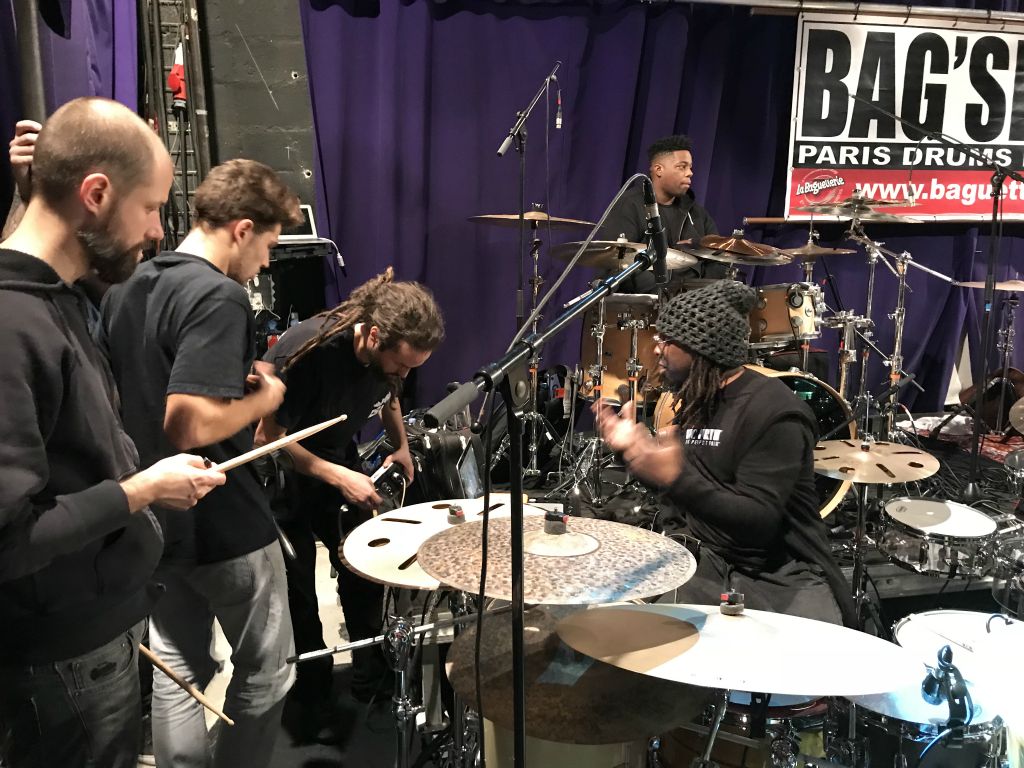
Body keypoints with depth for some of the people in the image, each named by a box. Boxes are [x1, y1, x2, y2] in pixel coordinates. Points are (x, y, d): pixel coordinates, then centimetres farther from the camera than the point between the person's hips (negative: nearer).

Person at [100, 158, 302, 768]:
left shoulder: (127, 286, 7)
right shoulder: (219, 296, -21)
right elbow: (190, 425, -31)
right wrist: (265, 396, -13)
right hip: (223, 523, -8)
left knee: (179, 671, 18)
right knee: (265, 671, 12)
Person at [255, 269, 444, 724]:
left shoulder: (388, 353, -15)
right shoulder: (307, 352, -35)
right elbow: (267, 438, -28)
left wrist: (401, 445, -1)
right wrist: (339, 478, -30)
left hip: (339, 460, 6)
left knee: (365, 574, 7)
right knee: (298, 594, 3)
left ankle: (373, 683, 26)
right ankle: (312, 698, 24)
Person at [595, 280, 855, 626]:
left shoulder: (773, 411, -16)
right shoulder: (694, 402, 9)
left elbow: (758, 521, -25)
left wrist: (677, 478, -36)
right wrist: (634, 447, 3)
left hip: (780, 574, -6)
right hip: (707, 561, 7)